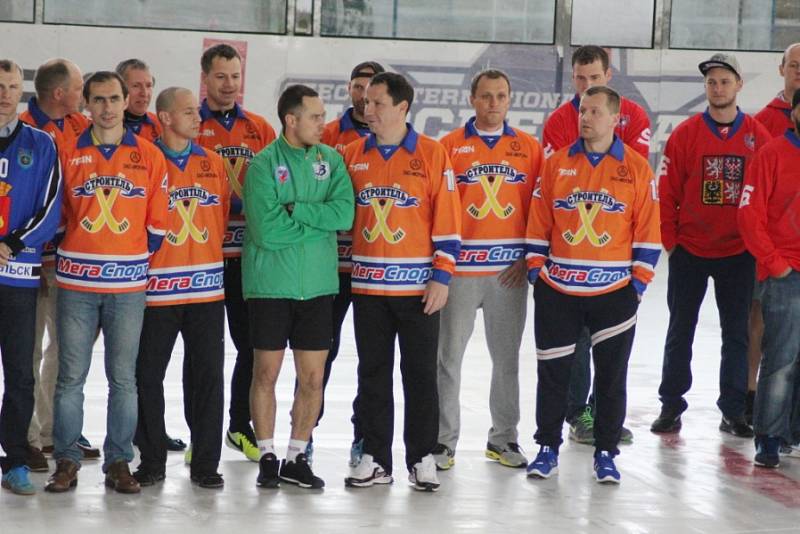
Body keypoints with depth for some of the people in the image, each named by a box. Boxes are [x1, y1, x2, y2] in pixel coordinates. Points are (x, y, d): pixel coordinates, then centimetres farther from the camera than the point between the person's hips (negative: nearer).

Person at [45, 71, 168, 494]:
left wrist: (136, 259, 6)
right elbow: (56, 216, 9)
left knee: (123, 377, 4)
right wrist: (74, 256, 5)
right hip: (76, 283, 0)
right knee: (71, 375, 1)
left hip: (128, 285, 0)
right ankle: (67, 462, 9)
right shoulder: (68, 154, 4)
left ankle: (118, 462, 11)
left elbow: (157, 221, 7)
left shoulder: (149, 156, 4)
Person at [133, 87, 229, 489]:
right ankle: (152, 461, 14)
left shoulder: (213, 163, 10)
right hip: (156, 288, -3)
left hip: (207, 289, 3)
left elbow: (221, 217, 14)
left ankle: (205, 463, 11)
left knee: (208, 376, 4)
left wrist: (209, 255, 9)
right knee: (148, 376, 3)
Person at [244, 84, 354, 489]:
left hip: (317, 284, 4)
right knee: (266, 373, 3)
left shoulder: (331, 160, 5)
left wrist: (296, 209, -16)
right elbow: (267, 230, -17)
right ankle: (267, 456, 16)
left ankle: (297, 457, 16)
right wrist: (318, 221, -9)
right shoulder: (263, 164, -8)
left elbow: (344, 213, -9)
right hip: (270, 284, -3)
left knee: (313, 378, 5)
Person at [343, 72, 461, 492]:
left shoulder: (432, 154, -5)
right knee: (373, 374, 8)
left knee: (420, 374, 3)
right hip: (368, 284, 3)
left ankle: (422, 458, 11)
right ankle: (375, 459, 15)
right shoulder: (352, 155, 6)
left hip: (418, 286, -3)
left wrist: (442, 276, -9)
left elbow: (447, 218, -6)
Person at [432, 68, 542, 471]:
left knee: (507, 357, 10)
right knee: (449, 356, 2)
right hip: (459, 269, -2)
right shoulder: (450, 146, 1)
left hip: (510, 271, 2)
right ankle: (443, 440, 10)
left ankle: (504, 438, 20)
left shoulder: (529, 148, 7)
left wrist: (530, 256, -1)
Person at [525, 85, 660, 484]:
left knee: (611, 374, 5)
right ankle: (547, 448, 18)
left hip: (615, 291, -1)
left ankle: (605, 453, 15)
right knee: (553, 371, 7)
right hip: (557, 290, 1)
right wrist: (536, 269, 2)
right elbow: (538, 222, 7)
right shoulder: (556, 164, 4)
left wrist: (639, 280, -3)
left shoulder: (637, 168, -1)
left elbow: (648, 230, 1)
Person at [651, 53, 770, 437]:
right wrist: (669, 240, -6)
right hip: (689, 251, -1)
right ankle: (671, 405, 16)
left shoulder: (758, 136, -1)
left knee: (736, 332, 6)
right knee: (680, 330, 7)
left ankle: (733, 410, 15)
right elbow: (667, 190, -2)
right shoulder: (686, 134, -3)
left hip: (738, 253, 1)